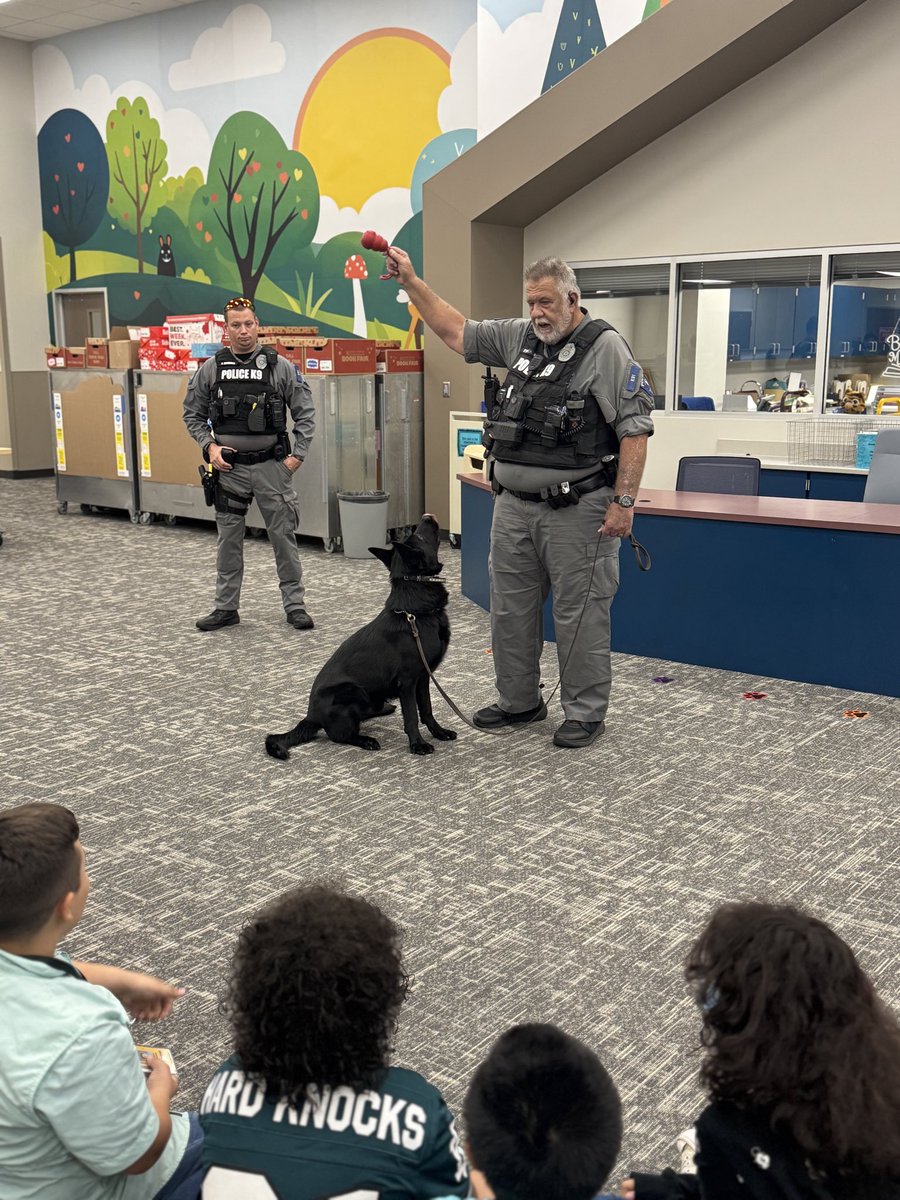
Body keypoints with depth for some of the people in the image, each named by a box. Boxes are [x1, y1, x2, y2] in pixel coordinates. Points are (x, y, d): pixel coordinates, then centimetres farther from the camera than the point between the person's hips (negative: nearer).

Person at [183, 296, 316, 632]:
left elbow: (305, 413, 2)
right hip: (229, 466, 2)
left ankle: (295, 605, 14)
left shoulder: (280, 366, -3)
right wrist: (209, 446, -3)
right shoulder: (211, 369, 2)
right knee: (228, 540, 9)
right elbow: (192, 414, 10)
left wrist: (297, 455, -5)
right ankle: (226, 607, 20)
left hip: (271, 465, -2)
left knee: (283, 536, 3)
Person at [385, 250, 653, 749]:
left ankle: (586, 713, 14)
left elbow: (634, 429, -14)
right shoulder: (519, 338, 10)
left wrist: (624, 501, -18)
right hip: (513, 506, 7)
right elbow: (456, 331, 19)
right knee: (511, 608, 14)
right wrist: (411, 281, 13)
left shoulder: (605, 348, -10)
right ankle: (519, 701, 29)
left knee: (579, 614, 1)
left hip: (576, 511, -7)